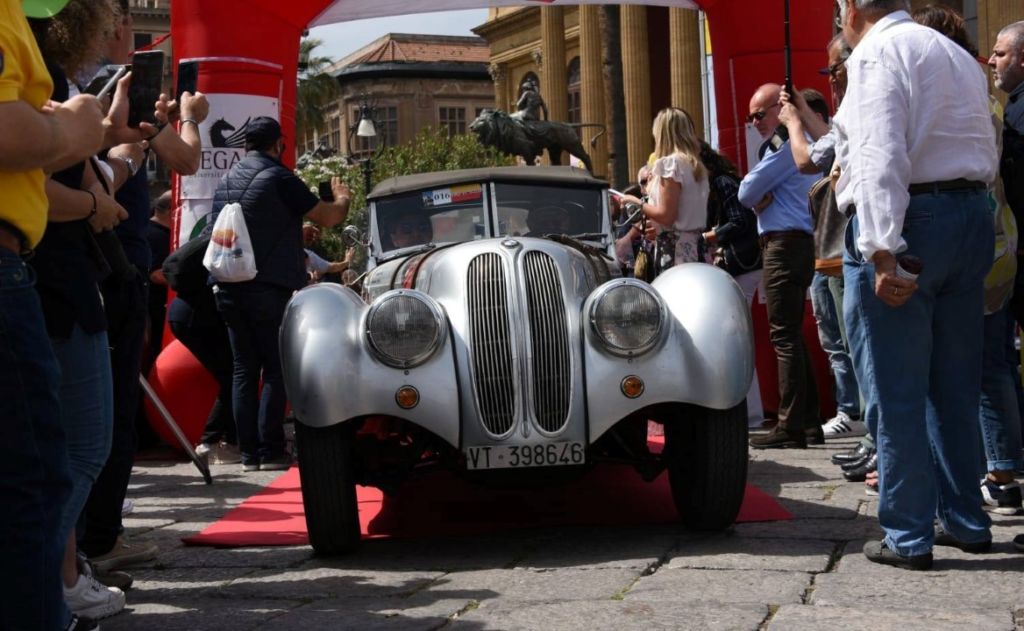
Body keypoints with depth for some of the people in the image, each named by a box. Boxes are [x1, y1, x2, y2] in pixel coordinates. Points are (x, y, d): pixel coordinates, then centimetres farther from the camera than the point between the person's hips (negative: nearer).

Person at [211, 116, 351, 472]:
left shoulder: (226, 182, 13)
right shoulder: (279, 178, -9)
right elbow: (328, 218, -6)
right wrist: (342, 199, 14)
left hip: (229, 290, 7)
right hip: (269, 289, -6)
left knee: (244, 369, 8)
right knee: (276, 370, -1)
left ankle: (249, 452, 7)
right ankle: (270, 450, -3)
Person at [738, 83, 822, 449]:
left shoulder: (784, 145, -10)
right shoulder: (798, 144, 23)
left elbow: (746, 193, -10)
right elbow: (749, 196, 18)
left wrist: (756, 197, 9)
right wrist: (762, 198, -2)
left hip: (784, 243, -11)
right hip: (796, 244, 11)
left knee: (784, 336, -12)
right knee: (792, 336, 13)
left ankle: (790, 427, -13)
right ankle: (809, 422, 16)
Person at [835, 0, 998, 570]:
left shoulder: (877, 53, -8)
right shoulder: (959, 57, 20)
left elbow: (881, 158, -20)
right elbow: (988, 156, 19)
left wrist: (883, 253, -24)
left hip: (907, 221, -8)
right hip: (973, 218, 8)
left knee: (896, 393, -1)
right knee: (956, 386, 16)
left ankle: (908, 537, 4)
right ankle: (967, 522, 24)